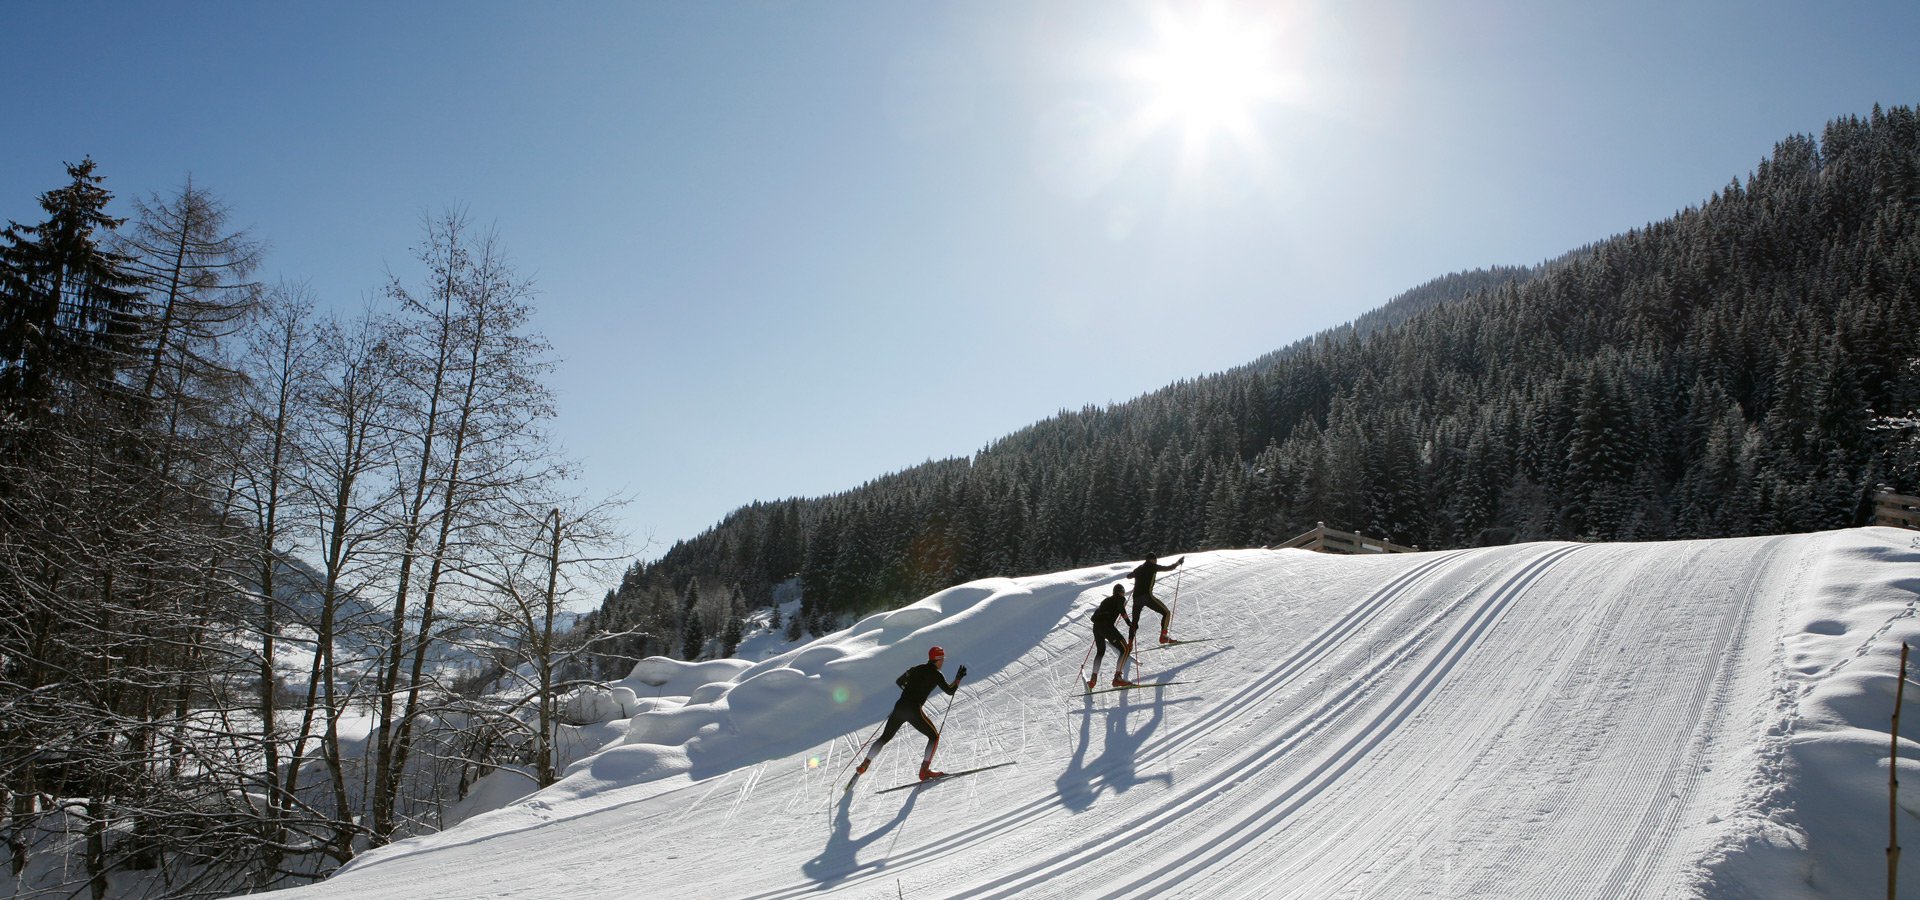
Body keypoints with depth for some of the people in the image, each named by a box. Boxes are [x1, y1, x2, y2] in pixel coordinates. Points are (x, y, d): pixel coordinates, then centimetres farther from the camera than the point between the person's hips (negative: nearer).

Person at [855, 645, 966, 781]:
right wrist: (958, 678, 10)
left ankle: (863, 766, 17)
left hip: (899, 707, 6)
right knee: (934, 736, 10)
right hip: (914, 710, -6)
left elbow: (899, 681, 26)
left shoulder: (916, 669, 17)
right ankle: (924, 771, -1)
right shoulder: (936, 675, -1)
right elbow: (950, 691, -1)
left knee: (885, 737, 20)